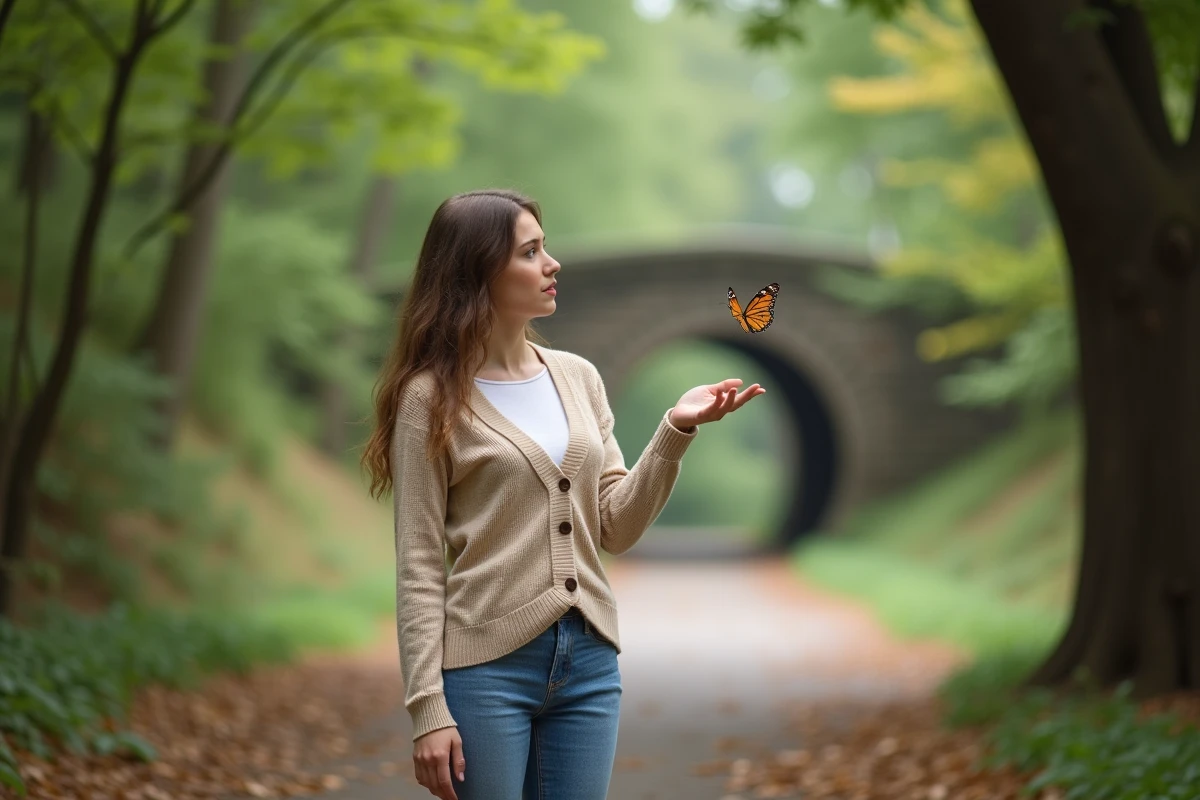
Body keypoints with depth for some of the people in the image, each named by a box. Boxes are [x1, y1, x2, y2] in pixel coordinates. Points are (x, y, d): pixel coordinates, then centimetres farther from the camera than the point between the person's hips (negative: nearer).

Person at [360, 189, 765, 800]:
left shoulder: (578, 377, 9)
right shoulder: (433, 398, -5)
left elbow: (616, 529, 7)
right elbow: (420, 567, -7)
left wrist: (674, 430, -6)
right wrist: (427, 708, -13)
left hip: (589, 660, 5)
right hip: (486, 665, -5)